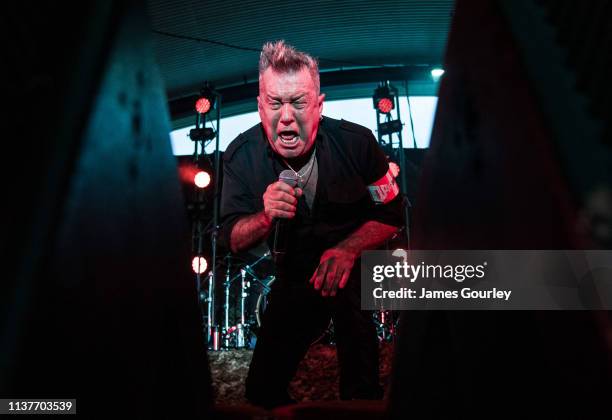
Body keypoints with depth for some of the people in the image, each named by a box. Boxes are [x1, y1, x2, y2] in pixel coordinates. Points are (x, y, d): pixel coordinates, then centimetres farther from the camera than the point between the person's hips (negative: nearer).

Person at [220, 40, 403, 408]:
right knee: (262, 390, 8)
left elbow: (392, 213, -9)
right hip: (295, 274, 2)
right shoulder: (242, 156, -16)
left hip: (356, 263, -2)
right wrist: (267, 218, -33)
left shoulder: (355, 142, -20)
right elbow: (233, 239, -11)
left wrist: (348, 249, -27)